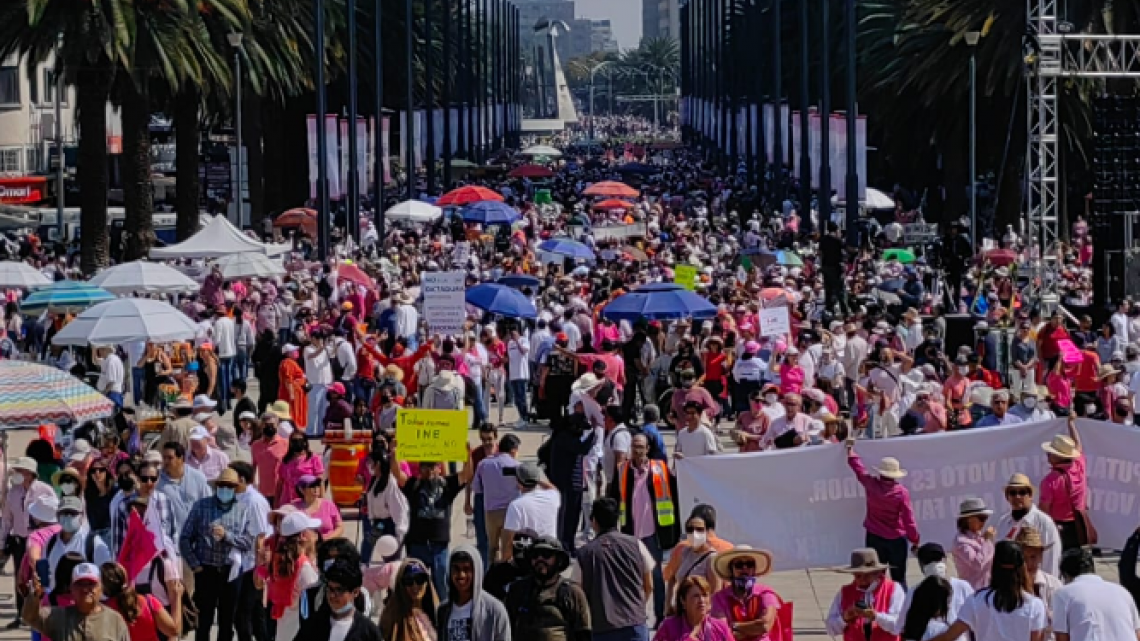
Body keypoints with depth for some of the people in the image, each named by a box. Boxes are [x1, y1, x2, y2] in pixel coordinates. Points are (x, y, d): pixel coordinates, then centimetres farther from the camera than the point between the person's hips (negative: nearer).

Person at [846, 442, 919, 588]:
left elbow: (858, 468, 9)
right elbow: (908, 519, -11)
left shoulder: (871, 485, -8)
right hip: (896, 540, -2)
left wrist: (850, 449, 25)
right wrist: (915, 540, 1)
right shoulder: (901, 492, -14)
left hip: (874, 538, 2)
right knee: (899, 578, 6)